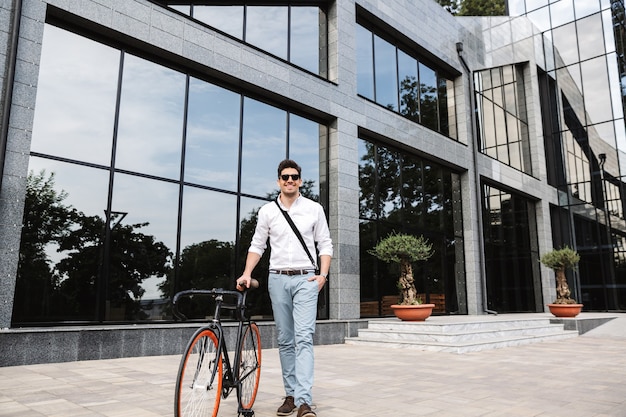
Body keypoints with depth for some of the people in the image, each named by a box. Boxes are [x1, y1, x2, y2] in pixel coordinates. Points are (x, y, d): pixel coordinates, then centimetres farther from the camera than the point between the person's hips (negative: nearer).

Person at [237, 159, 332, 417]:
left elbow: (325, 244, 5)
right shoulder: (267, 211, 7)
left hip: (306, 279, -2)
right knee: (285, 340, 8)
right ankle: (291, 395, 19)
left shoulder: (314, 209, 3)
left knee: (303, 337, -13)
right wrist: (247, 274, -3)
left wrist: (323, 274, -8)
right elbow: (257, 245, 9)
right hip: (278, 279, 2)